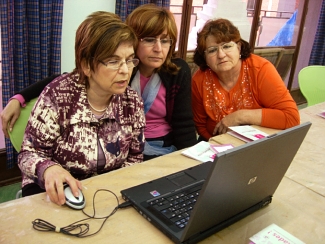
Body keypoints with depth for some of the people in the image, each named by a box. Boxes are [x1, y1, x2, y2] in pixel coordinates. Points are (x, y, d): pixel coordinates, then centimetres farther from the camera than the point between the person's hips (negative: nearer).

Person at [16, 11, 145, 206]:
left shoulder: (132, 102, -7)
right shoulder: (58, 95, -18)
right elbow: (29, 153, -12)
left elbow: (134, 158, 3)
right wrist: (49, 169, -34)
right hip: (56, 192, -3)